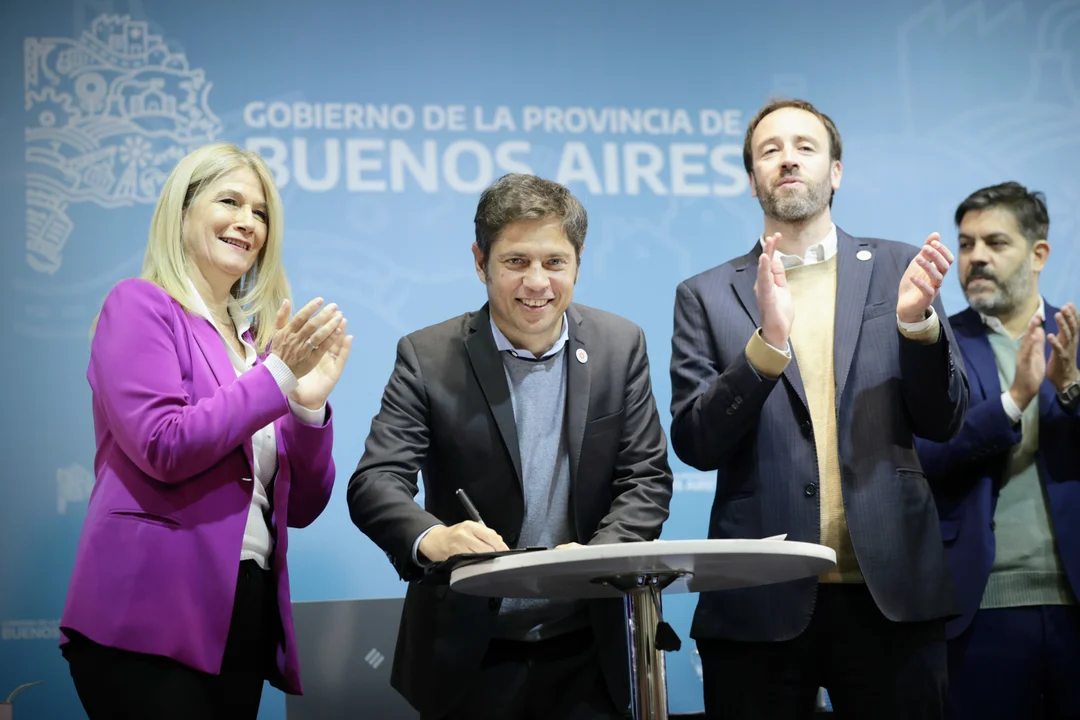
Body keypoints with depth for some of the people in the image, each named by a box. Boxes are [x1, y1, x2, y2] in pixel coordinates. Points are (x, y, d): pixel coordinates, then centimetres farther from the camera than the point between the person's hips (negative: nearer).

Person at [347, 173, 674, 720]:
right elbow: (375, 483, -15)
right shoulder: (427, 357, -8)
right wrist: (430, 539, -37)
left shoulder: (621, 346, 0)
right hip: (466, 656, -1)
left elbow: (647, 478, -2)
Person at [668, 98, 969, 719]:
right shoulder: (706, 295, 5)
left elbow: (944, 422, 5)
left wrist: (916, 319, -12)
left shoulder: (898, 270, 7)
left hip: (890, 592, 1)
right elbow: (694, 444, -4)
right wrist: (768, 341, -18)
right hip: (761, 602, 0)